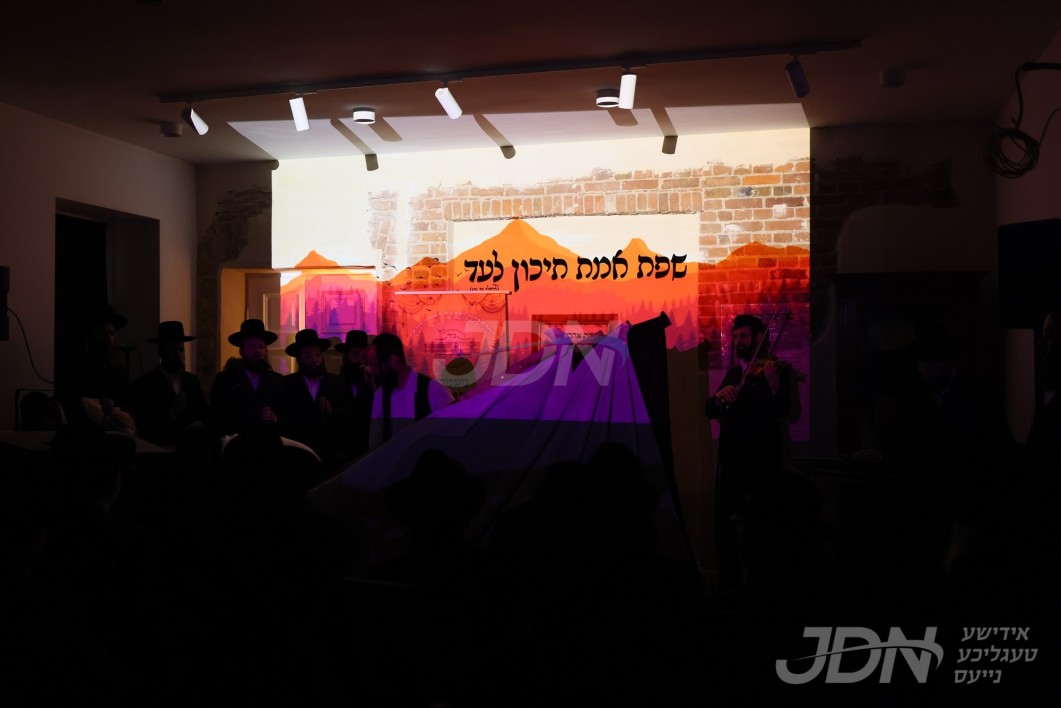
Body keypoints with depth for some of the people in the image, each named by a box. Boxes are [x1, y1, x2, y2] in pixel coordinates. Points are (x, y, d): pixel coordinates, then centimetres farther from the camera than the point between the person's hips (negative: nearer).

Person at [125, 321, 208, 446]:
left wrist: (199, 425, -5)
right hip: (162, 446, -4)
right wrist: (171, 413, -17)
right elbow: (144, 428, -6)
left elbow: (206, 415, 15)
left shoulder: (193, 380, 15)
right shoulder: (143, 385, 0)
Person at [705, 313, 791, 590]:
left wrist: (773, 381, -36)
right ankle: (728, 585, 22)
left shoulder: (774, 369, -2)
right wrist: (719, 396, -15)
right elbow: (710, 411, 7)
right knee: (724, 526, 9)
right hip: (731, 461, 6)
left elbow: (782, 410, -18)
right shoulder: (734, 373, 15)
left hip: (762, 462, -6)